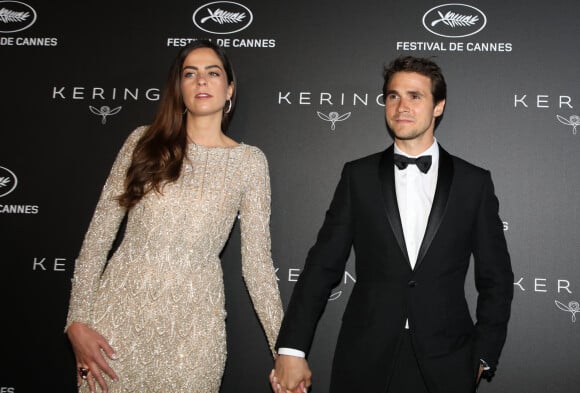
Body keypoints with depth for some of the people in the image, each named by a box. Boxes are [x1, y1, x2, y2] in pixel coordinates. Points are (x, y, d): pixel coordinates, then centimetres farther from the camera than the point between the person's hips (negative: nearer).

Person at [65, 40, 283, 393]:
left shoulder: (249, 162, 1)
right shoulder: (145, 142, 2)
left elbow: (257, 260, 2)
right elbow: (100, 231, 2)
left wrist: (284, 349, -2)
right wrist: (77, 320, -5)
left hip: (192, 323, 0)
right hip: (120, 309, 1)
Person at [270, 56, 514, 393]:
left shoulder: (474, 182, 1)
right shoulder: (358, 176, 2)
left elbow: (496, 279, 6)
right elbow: (322, 266, -1)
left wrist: (484, 355, 2)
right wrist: (291, 349, -7)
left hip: (445, 365, 0)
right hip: (365, 363, 0)